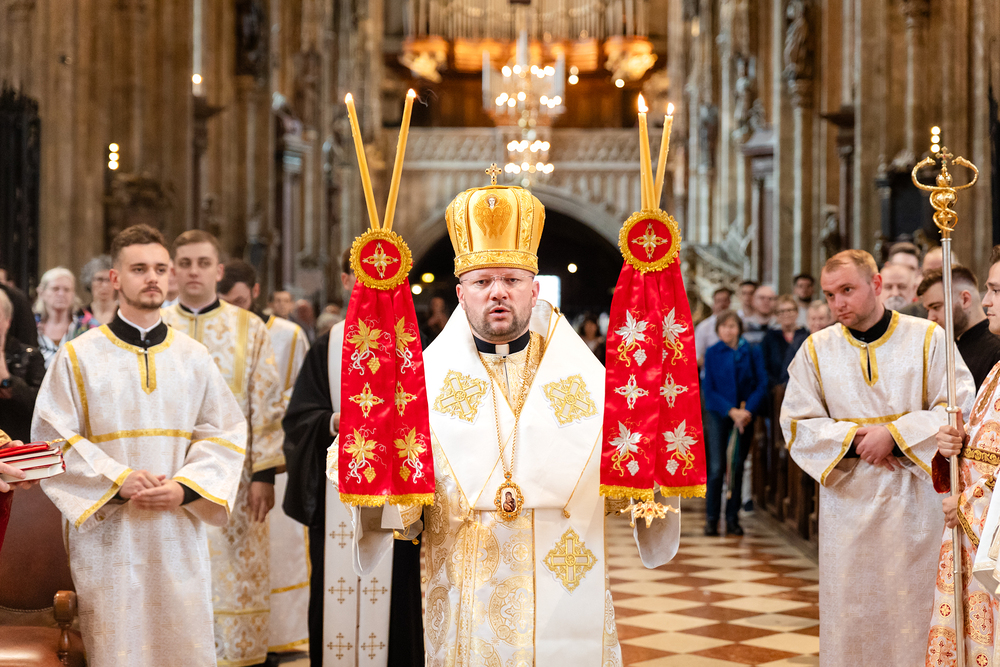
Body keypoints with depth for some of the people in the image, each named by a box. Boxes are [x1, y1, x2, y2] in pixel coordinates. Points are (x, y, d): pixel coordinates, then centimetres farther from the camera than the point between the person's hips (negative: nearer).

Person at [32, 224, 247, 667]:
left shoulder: (194, 357, 9)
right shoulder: (79, 357, 2)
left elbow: (224, 434, 7)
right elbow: (53, 437, -2)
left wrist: (185, 487, -10)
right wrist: (117, 481, -14)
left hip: (178, 532, 2)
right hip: (107, 531, -2)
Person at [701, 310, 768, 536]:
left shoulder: (752, 352, 3)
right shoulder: (712, 353, 1)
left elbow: (762, 384, 0)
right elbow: (708, 389, -2)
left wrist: (748, 410, -14)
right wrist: (731, 411, -13)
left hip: (745, 416, 2)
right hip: (718, 415, -1)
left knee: (737, 467, 5)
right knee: (716, 468, -8)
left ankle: (732, 518, 13)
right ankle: (711, 519, -1)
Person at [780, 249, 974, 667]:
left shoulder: (929, 339, 0)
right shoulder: (816, 350, 5)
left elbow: (959, 408, -5)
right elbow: (797, 423, 3)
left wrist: (894, 434, -15)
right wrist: (854, 440, -12)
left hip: (913, 496, -1)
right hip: (848, 500, 1)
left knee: (913, 606, 2)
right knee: (848, 612, 4)